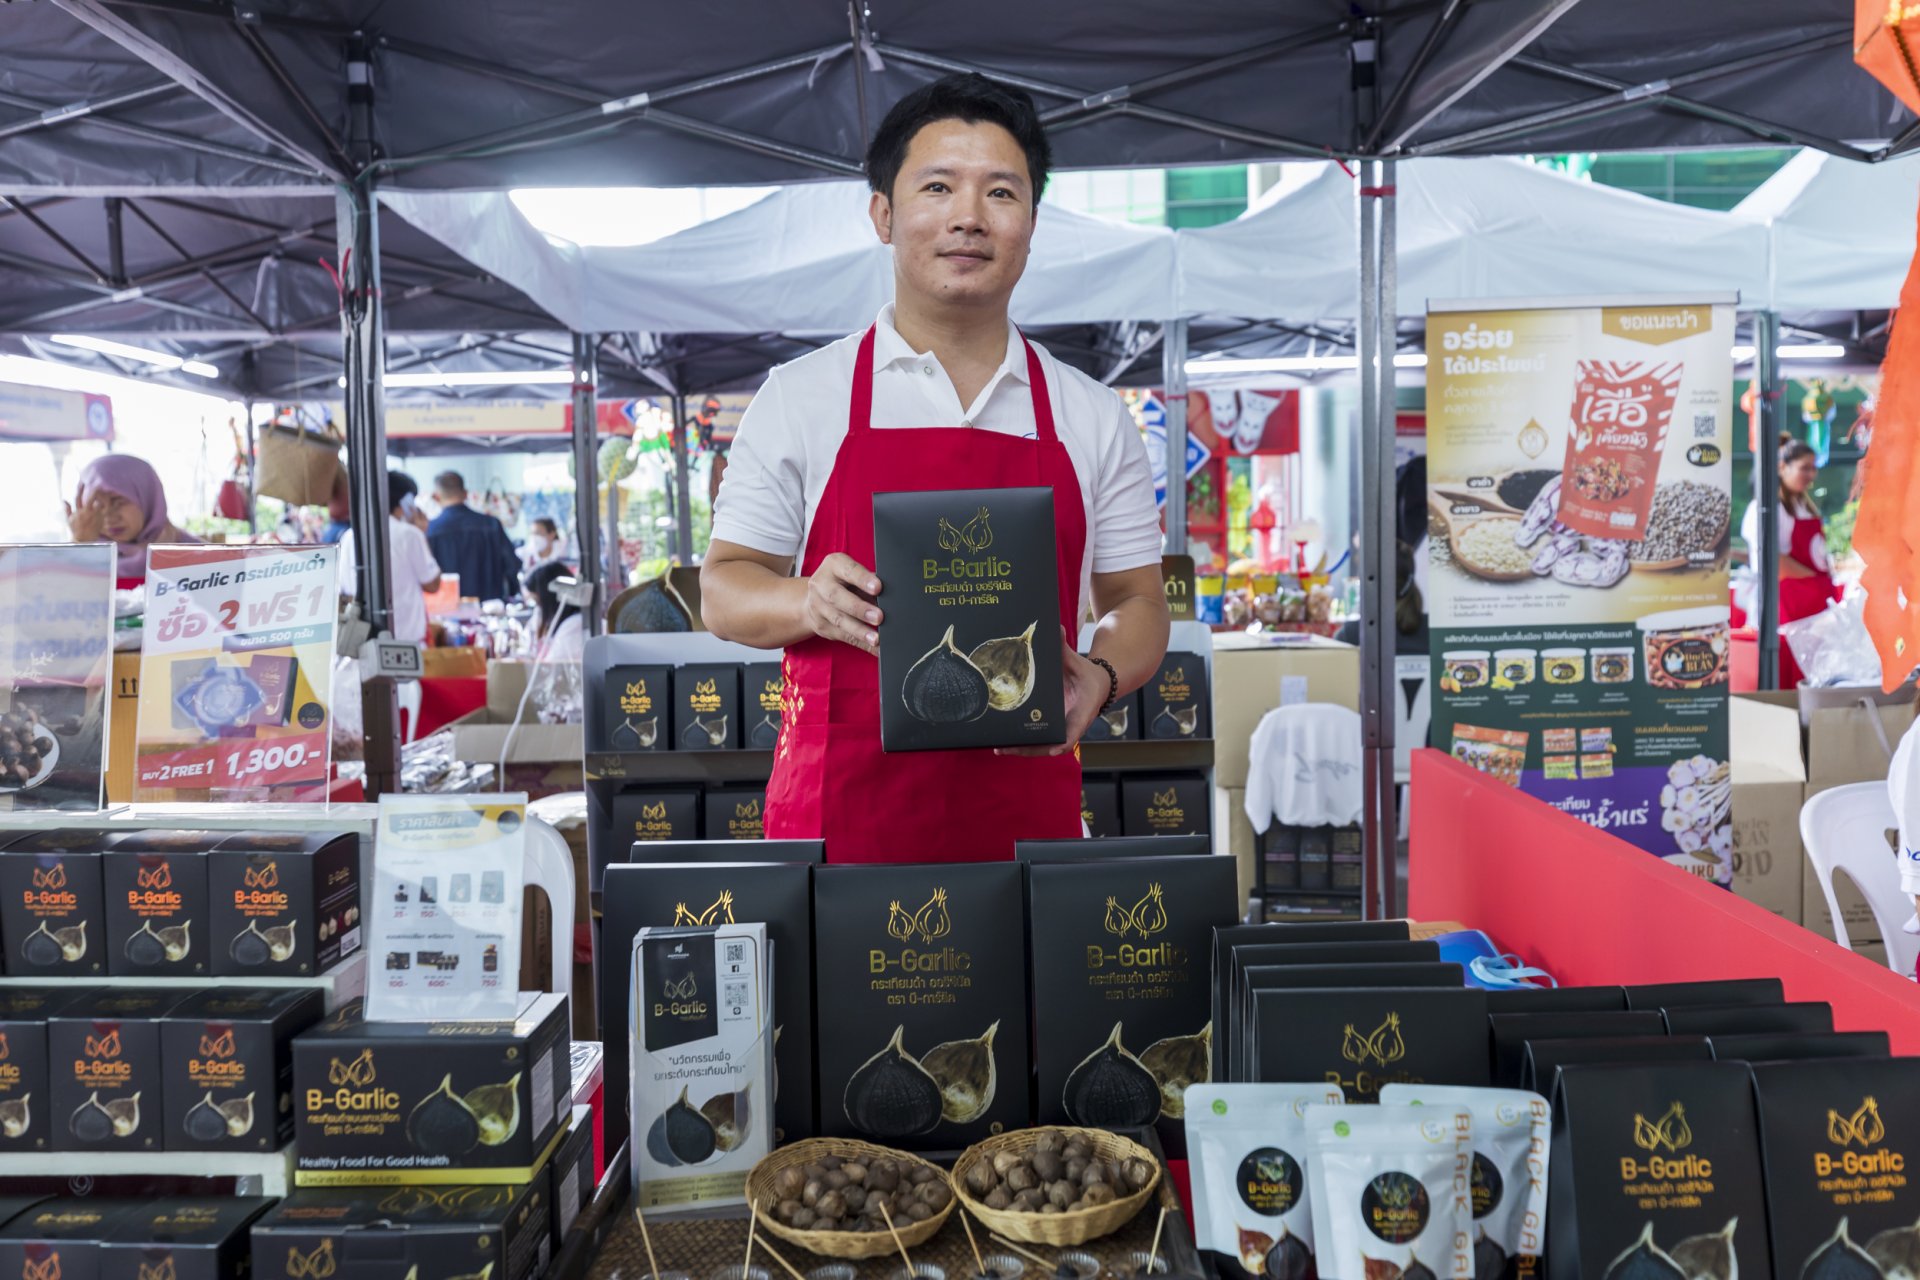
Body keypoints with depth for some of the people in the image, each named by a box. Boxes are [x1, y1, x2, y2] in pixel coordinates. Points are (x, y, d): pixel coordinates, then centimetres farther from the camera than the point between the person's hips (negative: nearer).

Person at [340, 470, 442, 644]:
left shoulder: (349, 537, 5)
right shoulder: (408, 534, -8)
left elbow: (343, 590, 12)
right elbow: (432, 584, 0)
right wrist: (422, 536, 6)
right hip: (407, 635, -4)